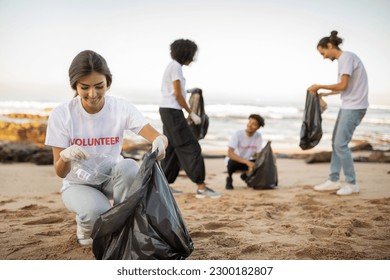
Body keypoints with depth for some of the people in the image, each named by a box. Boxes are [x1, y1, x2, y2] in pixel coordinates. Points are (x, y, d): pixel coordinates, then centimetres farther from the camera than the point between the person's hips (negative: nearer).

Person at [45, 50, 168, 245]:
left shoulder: (122, 109, -17)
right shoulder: (61, 114, -19)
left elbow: (159, 138, -26)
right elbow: (60, 173, -18)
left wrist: (159, 142, -52)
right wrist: (65, 156, -42)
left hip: (112, 178, 2)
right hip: (78, 184, -1)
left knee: (129, 166, -32)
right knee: (97, 211, -34)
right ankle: (85, 226, 5)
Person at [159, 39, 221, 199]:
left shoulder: (172, 66, 18)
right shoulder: (176, 67, -11)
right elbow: (177, 94, -16)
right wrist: (191, 113, -10)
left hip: (167, 110, 10)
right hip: (172, 111, -10)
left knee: (171, 149, 14)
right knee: (191, 148, -10)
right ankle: (201, 187, -10)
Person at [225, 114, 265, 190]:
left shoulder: (259, 136, -10)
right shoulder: (238, 134, -23)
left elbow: (258, 155, -5)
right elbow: (230, 153, -32)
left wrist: (252, 165, -27)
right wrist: (247, 162, -41)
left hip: (248, 162, 4)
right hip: (235, 160, -4)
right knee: (232, 162, -39)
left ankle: (246, 175, 9)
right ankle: (229, 177, -4)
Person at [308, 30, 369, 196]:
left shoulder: (346, 57, -12)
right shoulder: (342, 60, 15)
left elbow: (343, 85, -18)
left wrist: (320, 87, -8)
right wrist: (326, 94, 21)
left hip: (354, 107, -10)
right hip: (348, 106, 10)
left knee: (341, 144, -8)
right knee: (336, 143, 10)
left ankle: (351, 183, 2)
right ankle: (333, 181, 16)